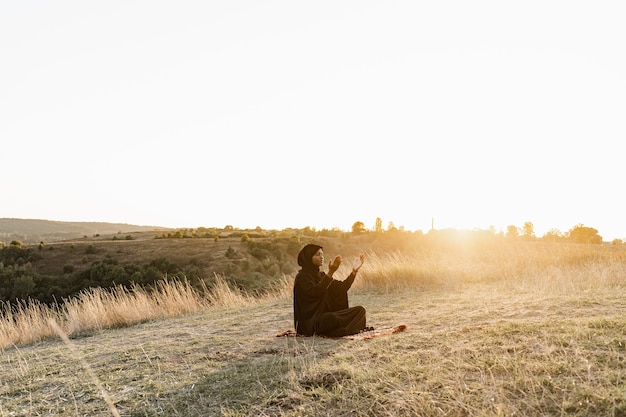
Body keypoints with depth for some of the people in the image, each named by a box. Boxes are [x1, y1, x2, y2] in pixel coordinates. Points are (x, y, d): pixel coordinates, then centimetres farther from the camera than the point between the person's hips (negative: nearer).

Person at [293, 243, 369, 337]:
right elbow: (315, 291, -28)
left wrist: (354, 271, -1)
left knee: (360, 310, -6)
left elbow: (342, 288, 10)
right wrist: (331, 272, -34)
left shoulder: (321, 275, 15)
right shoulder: (302, 276, -9)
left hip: (327, 314, 8)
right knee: (332, 318, -40)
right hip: (311, 321, -8)